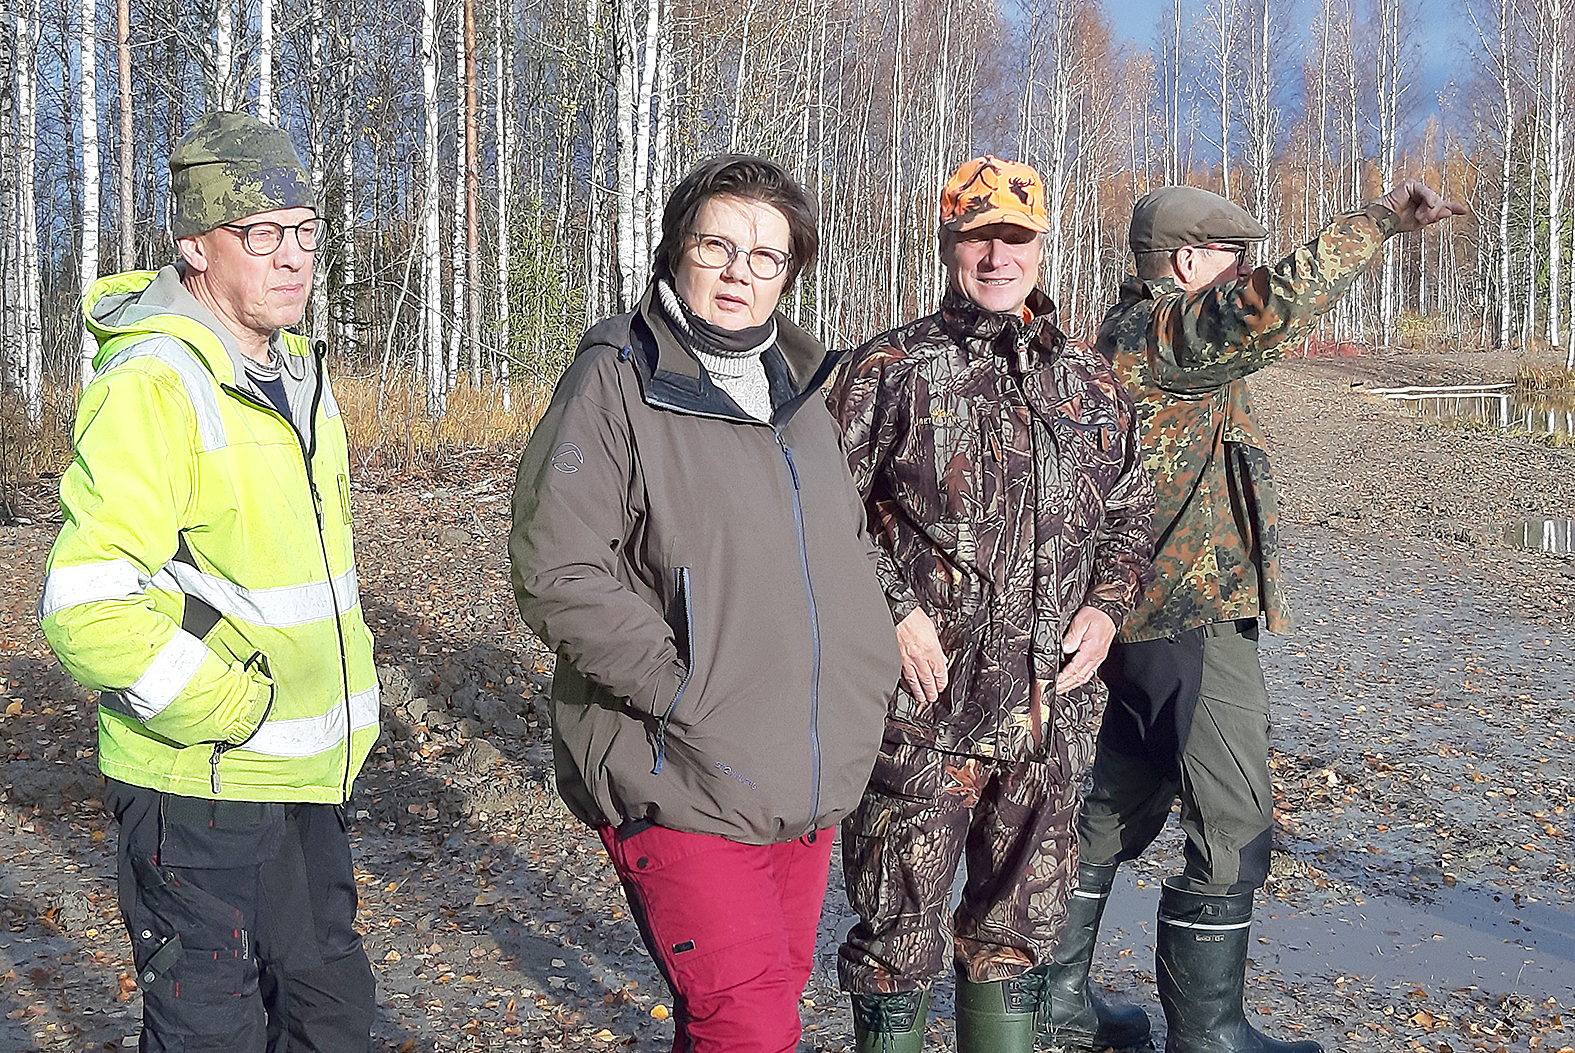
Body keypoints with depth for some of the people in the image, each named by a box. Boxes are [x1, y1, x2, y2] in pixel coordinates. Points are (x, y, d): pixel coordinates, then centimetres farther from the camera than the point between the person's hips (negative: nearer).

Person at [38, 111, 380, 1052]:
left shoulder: (297, 372, 10)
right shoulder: (153, 385, -20)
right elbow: (86, 612, -28)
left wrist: (351, 700, 15)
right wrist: (238, 711, -20)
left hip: (306, 777, 9)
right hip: (201, 782, -9)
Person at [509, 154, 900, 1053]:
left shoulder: (802, 391, 14)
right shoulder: (616, 383, -9)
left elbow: (851, 551, 27)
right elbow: (557, 574, -16)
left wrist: (870, 667, 12)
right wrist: (684, 692, -17)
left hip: (811, 788, 7)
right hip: (684, 789, -7)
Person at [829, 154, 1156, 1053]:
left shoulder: (1094, 384, 11)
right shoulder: (891, 371, -1)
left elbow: (1130, 515, 18)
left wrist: (1107, 607, 1)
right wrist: (894, 611, -14)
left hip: (1054, 705, 4)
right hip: (923, 704, -4)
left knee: (1022, 919, 16)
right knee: (900, 927, 3)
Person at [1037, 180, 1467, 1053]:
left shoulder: (1132, 337, 17)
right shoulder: (1156, 333, -16)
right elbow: (1272, 306, -32)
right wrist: (1381, 222, -26)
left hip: (1156, 617, 11)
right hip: (1195, 621, -11)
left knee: (1119, 813, 17)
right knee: (1232, 833, -4)